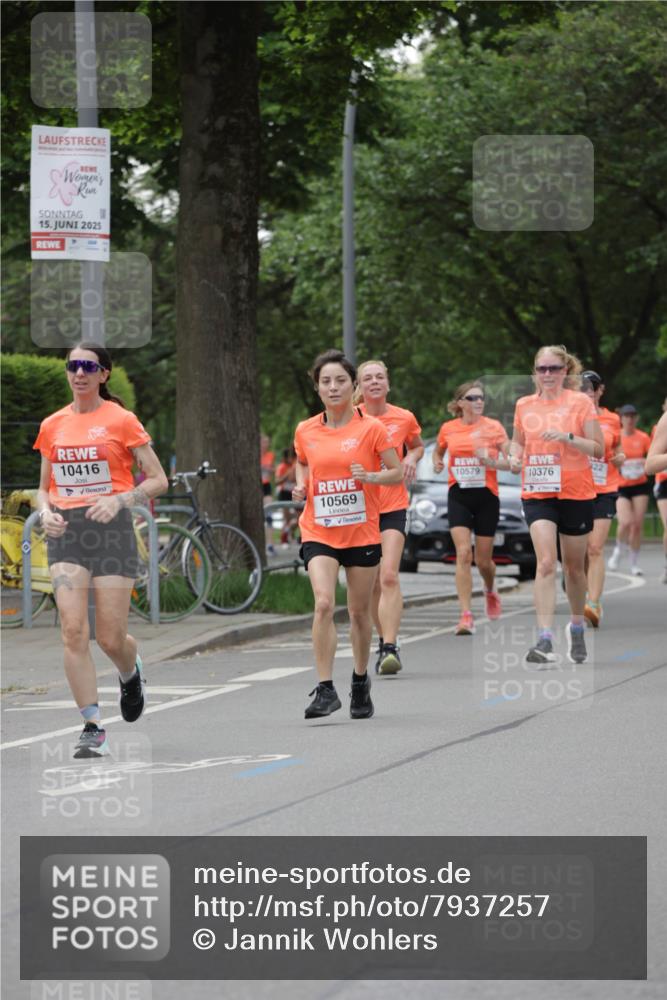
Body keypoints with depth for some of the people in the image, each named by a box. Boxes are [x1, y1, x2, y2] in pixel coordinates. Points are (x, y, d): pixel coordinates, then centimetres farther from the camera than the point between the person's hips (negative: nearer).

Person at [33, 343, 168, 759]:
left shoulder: (121, 420, -1)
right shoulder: (53, 426, 10)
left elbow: (158, 480, -1)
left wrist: (118, 501, -16)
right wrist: (47, 513, -3)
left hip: (112, 528, -3)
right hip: (67, 532, 3)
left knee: (111, 638, -2)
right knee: (73, 630, -13)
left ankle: (131, 672, 35)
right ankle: (93, 729, -9)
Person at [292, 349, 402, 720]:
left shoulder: (371, 428, -5)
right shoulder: (306, 431, 3)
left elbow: (398, 472, 0)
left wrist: (371, 477, -19)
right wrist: (301, 486, 2)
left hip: (362, 532, -1)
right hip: (319, 532, 1)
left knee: (360, 610, 9)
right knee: (324, 603, -18)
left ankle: (361, 682, 30)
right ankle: (325, 690, -16)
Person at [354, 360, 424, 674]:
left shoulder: (404, 418, 1)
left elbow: (418, 445, 21)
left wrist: (411, 458, 0)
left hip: (393, 506, -1)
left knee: (389, 577, -17)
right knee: (372, 584, 7)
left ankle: (390, 648, -22)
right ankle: (384, 640, 25)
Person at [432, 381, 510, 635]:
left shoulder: (493, 427, -4)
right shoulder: (448, 429, 2)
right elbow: (438, 451, 21)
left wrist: (491, 461, -25)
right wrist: (437, 462, -1)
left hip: (486, 496, 0)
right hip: (458, 496, 1)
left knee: (483, 560, 7)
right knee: (463, 553, -15)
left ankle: (490, 592, 43)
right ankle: (466, 616, -16)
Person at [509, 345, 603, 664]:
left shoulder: (580, 402, -3)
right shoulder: (524, 405, 7)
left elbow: (598, 449, -5)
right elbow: (518, 440, 23)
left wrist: (567, 437, -21)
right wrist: (515, 456, 0)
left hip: (576, 494, -1)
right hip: (537, 493, 1)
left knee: (574, 566, 11)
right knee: (546, 562, -15)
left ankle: (576, 627, 36)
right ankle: (544, 640, -22)